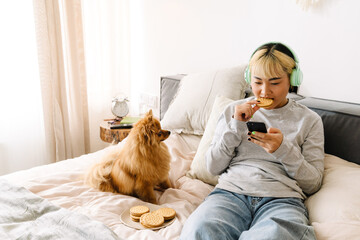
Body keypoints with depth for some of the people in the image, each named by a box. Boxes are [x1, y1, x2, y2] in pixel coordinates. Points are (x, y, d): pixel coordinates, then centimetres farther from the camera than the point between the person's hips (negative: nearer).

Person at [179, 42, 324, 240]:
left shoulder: (309, 120, 12)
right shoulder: (234, 110, 15)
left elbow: (313, 184, 8)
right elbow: (213, 167, 11)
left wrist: (283, 150, -9)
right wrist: (235, 127, -3)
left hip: (281, 199, 0)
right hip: (230, 192, 1)